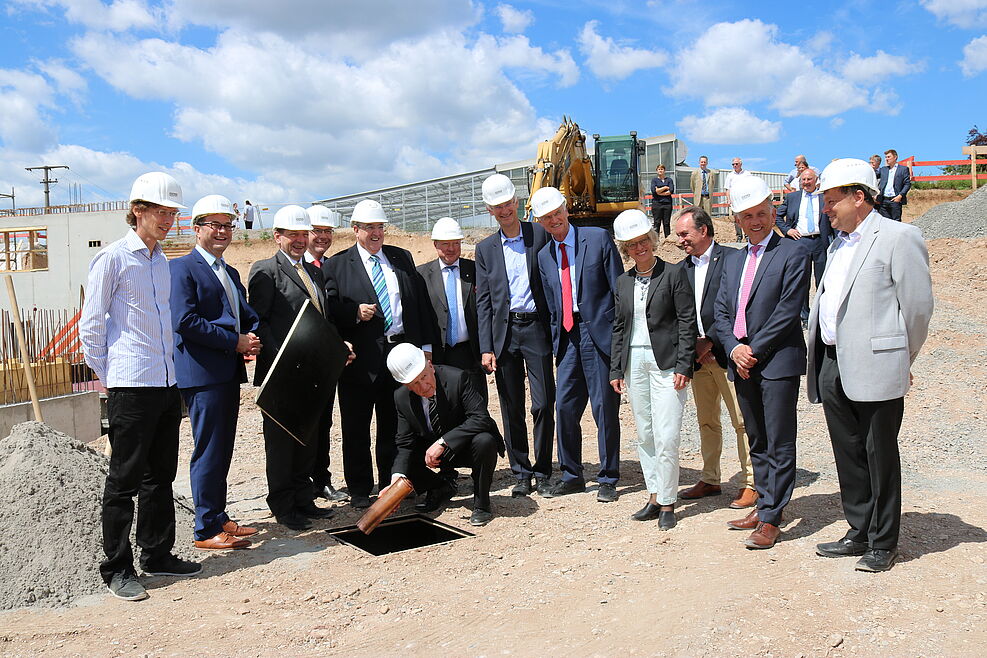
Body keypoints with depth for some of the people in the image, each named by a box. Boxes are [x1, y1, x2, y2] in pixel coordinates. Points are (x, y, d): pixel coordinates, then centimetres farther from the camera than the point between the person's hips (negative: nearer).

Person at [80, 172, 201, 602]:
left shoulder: (162, 262, 15)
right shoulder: (113, 258, -6)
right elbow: (90, 326, -5)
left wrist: (171, 365, 17)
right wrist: (107, 376, -2)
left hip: (167, 382, 7)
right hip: (131, 387, -7)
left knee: (161, 475, 14)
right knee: (125, 478, 1)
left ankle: (157, 554, 26)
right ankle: (117, 570, 11)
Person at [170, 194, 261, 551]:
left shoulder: (230, 273, 20)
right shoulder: (183, 267, -7)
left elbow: (247, 316, 20)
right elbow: (184, 321, -17)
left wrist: (253, 336, -3)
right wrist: (235, 342, -16)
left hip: (228, 373, 9)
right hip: (202, 373, -8)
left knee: (222, 450, 14)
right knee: (209, 451, -4)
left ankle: (219, 518, 25)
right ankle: (206, 530, 5)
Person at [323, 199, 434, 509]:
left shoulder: (402, 258, 12)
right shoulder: (336, 265, 2)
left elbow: (421, 304, 11)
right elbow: (329, 309, -2)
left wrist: (426, 346, 6)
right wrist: (355, 313, -19)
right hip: (361, 358, -3)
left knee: (394, 426, 13)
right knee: (356, 430, 5)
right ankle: (359, 490, 18)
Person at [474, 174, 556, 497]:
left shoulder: (540, 235, 4)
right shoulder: (486, 248, 9)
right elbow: (483, 301, 7)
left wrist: (556, 329, -5)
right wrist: (486, 347, -1)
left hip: (536, 328, -2)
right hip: (504, 331, 2)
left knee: (543, 404, -1)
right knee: (511, 409, 7)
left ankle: (543, 471, 15)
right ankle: (521, 473, 20)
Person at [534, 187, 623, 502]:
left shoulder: (598, 239, -2)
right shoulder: (544, 255, 12)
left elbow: (619, 289, -4)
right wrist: (556, 340, 9)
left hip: (600, 333, -5)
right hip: (567, 336, 5)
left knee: (604, 408, 1)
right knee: (565, 406, 6)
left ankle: (608, 479, 15)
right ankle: (571, 475, 23)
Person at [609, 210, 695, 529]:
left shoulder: (673, 274, -3)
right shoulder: (623, 282, 12)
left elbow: (687, 322, -5)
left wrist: (683, 366, -11)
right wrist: (616, 369, 11)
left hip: (665, 363, -5)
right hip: (634, 364, 5)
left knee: (666, 437, -7)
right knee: (644, 436, 10)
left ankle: (667, 503, 5)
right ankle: (654, 497, 20)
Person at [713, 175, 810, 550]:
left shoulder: (792, 254, -4)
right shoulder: (734, 261, 17)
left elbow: (788, 311, -13)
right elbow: (721, 312, 12)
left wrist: (753, 349, -13)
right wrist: (734, 349, -6)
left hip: (778, 361, -7)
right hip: (742, 364, 7)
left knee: (779, 445, -2)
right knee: (757, 443, 15)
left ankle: (771, 519, 4)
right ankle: (764, 506, 26)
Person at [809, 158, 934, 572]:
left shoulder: (899, 237, -7)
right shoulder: (838, 245, 17)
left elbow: (919, 305, -8)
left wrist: (901, 360, -1)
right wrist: (821, 358, 12)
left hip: (874, 368, -8)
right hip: (832, 365, 8)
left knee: (880, 456, 4)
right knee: (848, 456, 15)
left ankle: (883, 544, 17)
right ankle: (859, 533, 29)